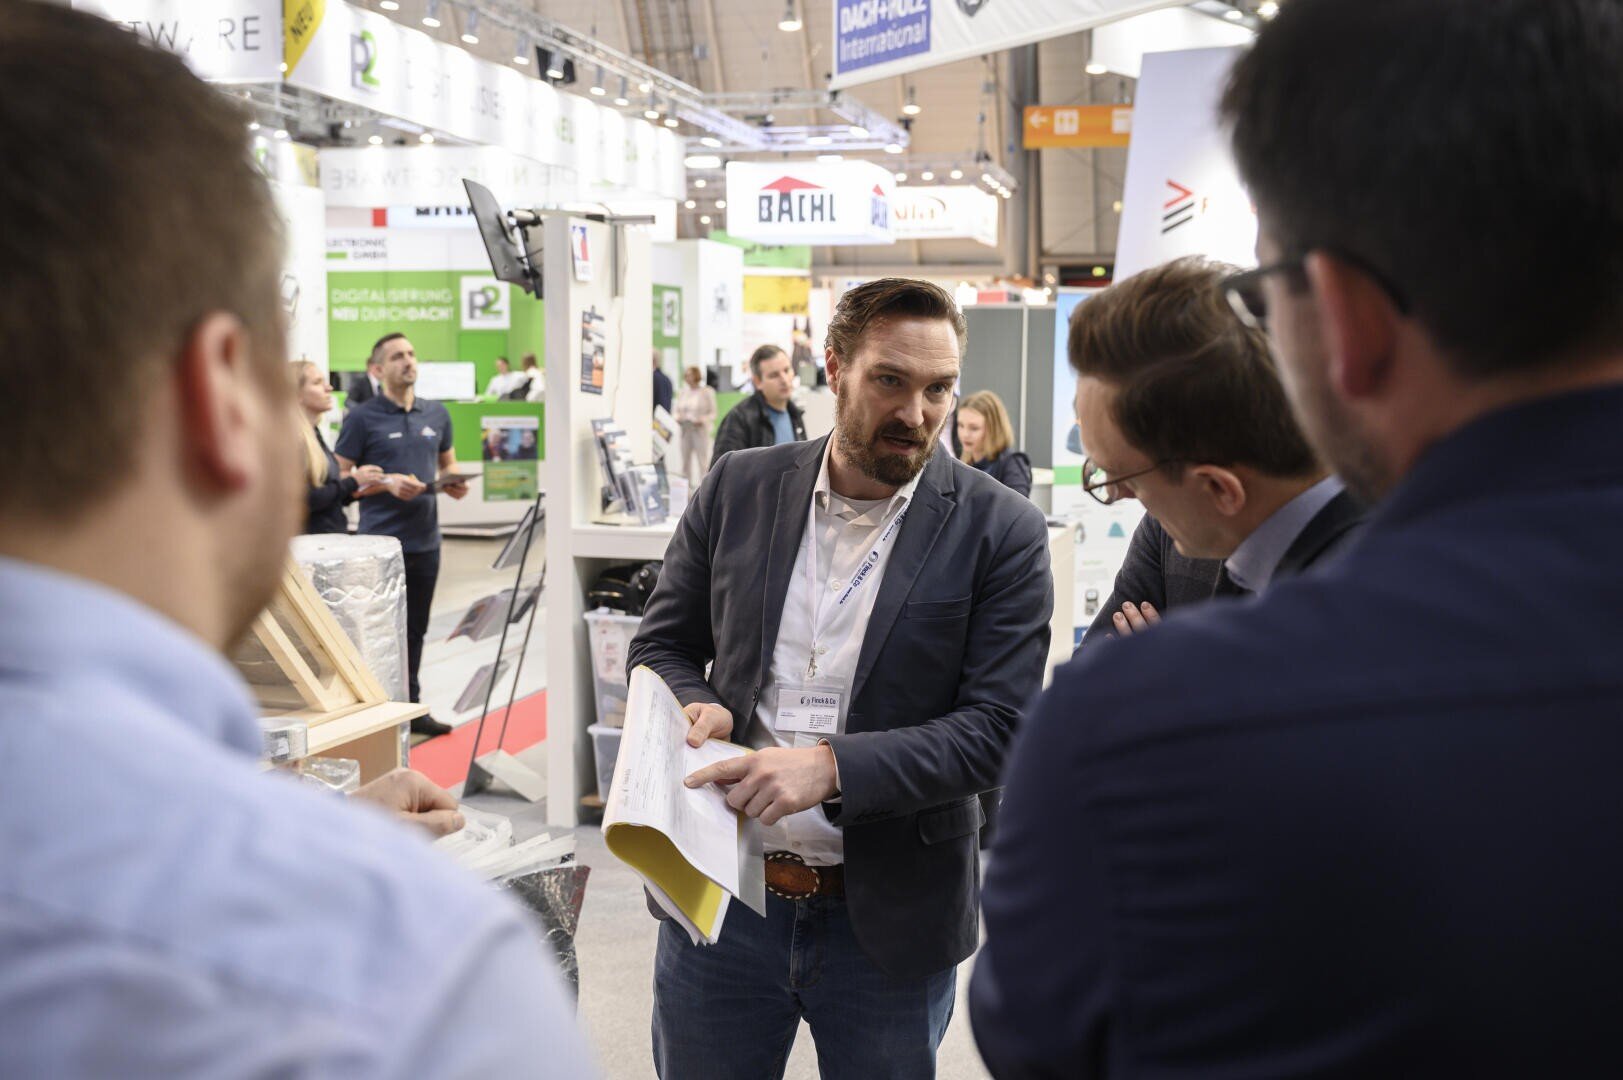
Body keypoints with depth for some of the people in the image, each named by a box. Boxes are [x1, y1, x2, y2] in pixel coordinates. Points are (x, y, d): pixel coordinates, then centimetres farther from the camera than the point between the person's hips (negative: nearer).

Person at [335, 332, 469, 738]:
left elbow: (448, 462, 22)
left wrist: (453, 482, 0)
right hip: (381, 539, -5)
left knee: (415, 629, 14)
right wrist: (387, 483, -19)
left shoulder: (437, 414, 11)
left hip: (425, 540, 5)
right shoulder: (362, 419, -5)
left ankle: (411, 706, 25)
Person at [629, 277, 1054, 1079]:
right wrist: (698, 708, -14)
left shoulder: (1000, 530, -9)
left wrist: (831, 766, -25)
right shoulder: (739, 488, 0)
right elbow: (661, 645, 9)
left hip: (888, 919, -2)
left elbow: (997, 727, -13)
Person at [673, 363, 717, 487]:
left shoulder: (707, 392, 1)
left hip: (700, 430, -4)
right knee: (685, 460, 2)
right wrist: (678, 418, -2)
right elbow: (677, 410, 20)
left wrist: (702, 420, -15)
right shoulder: (683, 391, 14)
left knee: (702, 460, -8)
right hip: (685, 430, 4)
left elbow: (713, 414, 1)